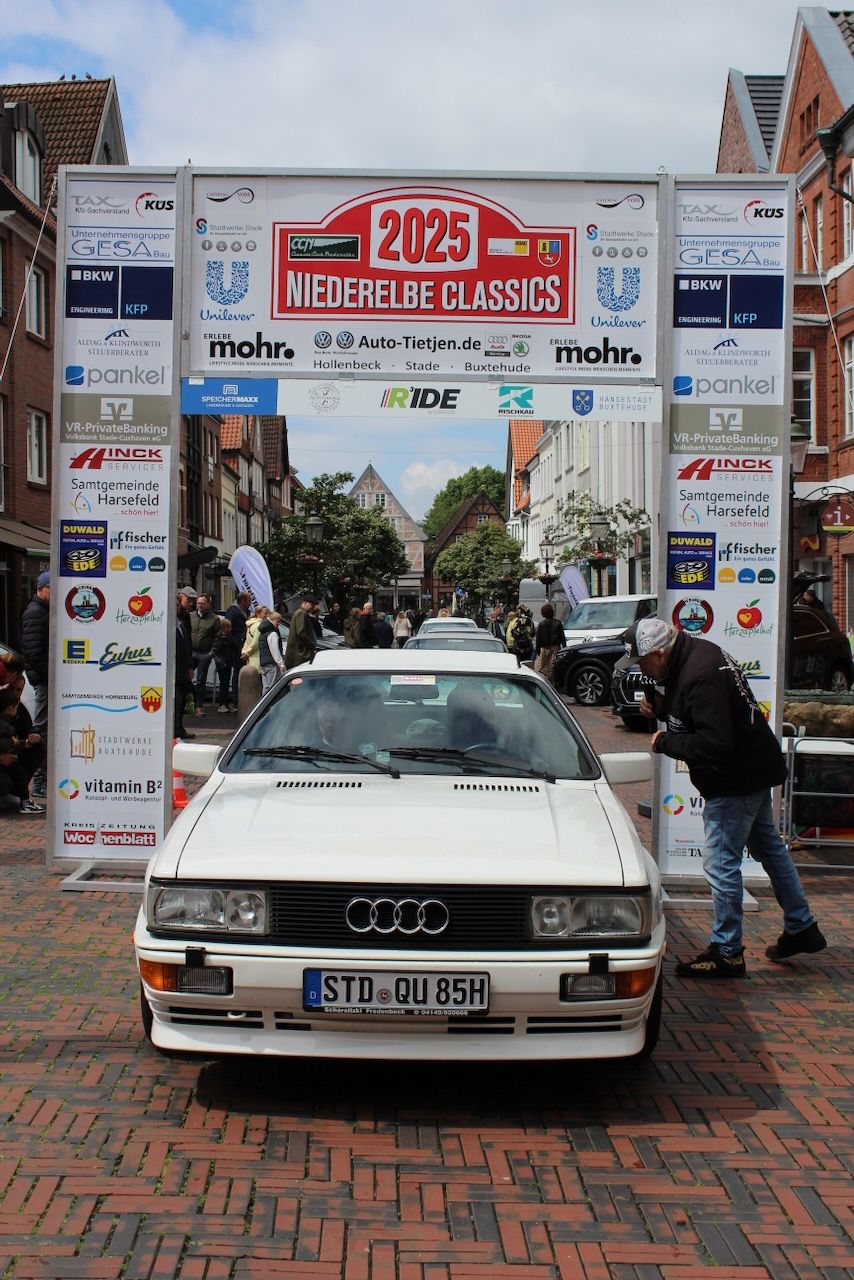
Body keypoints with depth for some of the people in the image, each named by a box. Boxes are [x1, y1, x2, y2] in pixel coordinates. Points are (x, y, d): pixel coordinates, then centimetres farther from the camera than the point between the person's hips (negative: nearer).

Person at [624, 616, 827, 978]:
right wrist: (663, 708, 1)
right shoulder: (698, 652, 3)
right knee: (769, 846, 21)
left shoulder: (699, 678, -29)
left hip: (735, 782, -11)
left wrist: (665, 742, -19)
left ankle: (726, 954, 7)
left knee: (721, 863, -3)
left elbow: (713, 744, -33)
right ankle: (802, 930, 35)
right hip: (756, 769, 11)